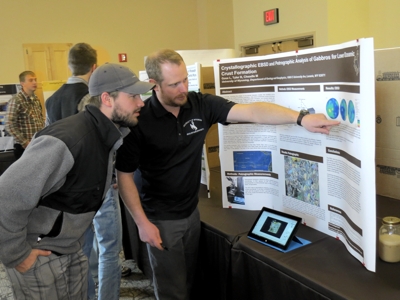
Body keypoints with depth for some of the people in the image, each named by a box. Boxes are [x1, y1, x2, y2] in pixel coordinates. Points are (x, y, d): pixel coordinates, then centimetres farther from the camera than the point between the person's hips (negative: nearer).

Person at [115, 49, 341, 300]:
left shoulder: (201, 104, -9)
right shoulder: (139, 120, -19)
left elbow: (251, 112, -18)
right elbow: (125, 175, -12)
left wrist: (300, 118, -31)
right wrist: (142, 222, -15)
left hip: (191, 211, 4)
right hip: (161, 219, -4)